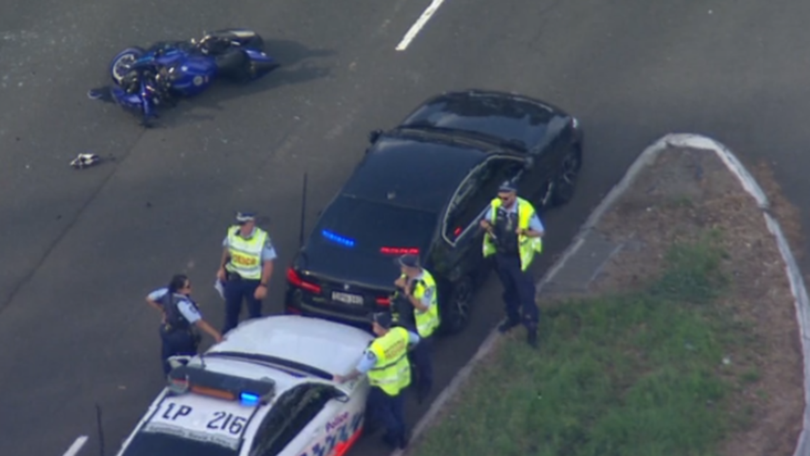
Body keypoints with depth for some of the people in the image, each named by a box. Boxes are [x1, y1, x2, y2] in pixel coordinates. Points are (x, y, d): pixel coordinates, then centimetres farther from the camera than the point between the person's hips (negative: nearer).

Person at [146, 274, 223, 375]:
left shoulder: (166, 292, -17)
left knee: (168, 357, 27)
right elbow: (199, 322, -40)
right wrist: (216, 335, -40)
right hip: (182, 336, -7)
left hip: (166, 330, 7)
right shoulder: (183, 304, -38)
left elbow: (149, 299, -1)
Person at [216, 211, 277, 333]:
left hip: (253, 281, -4)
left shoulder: (263, 238, -25)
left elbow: (268, 264, -19)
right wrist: (222, 268, 11)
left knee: (254, 313, 12)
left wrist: (263, 285, -19)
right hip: (233, 278, 4)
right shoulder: (232, 233, -14)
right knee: (231, 310, 22)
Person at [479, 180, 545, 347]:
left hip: (518, 257, -5)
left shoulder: (525, 210, -24)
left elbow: (540, 232, -15)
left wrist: (525, 232, -36)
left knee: (525, 291, 3)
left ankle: (531, 325, 17)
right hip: (500, 255, 5)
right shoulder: (495, 205, -12)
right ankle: (512, 317, 44)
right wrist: (485, 223, -19)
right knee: (508, 289, 23)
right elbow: (487, 221, 6)